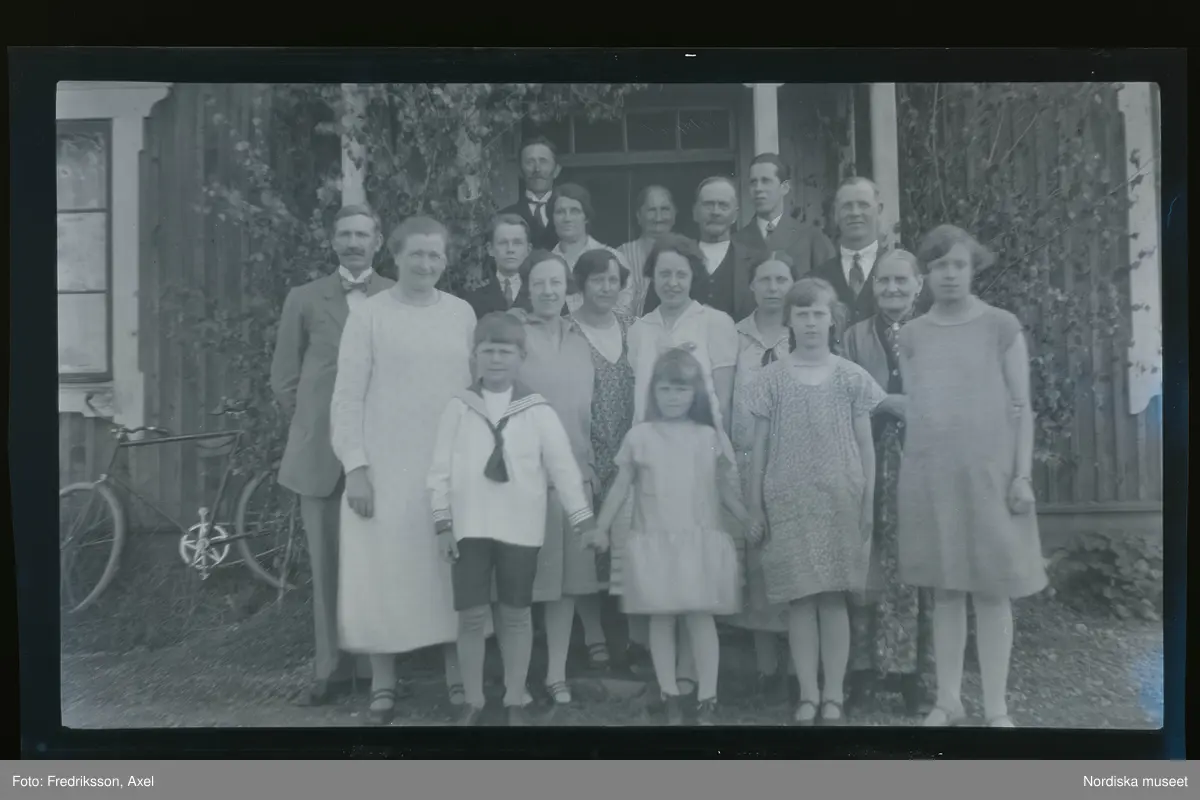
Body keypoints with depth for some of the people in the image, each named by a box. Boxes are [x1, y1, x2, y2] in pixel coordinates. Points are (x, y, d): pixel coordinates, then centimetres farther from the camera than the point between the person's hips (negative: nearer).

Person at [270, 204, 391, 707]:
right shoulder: (305, 300, 9)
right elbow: (284, 377, 12)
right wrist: (313, 422, 7)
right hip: (321, 453, 1)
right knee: (328, 564, 4)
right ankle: (331, 669, 12)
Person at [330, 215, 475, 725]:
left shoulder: (462, 314, 7)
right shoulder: (369, 315, -1)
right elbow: (347, 397, -3)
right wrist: (355, 465, -10)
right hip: (385, 469, -2)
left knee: (453, 575, 7)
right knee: (384, 574, 3)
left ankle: (457, 676, 19)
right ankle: (383, 684, 16)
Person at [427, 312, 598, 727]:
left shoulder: (538, 411, -2)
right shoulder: (458, 408, 0)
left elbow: (563, 466, -1)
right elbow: (441, 468, 2)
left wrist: (583, 519, -2)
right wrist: (443, 523, -1)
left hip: (520, 529, 0)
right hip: (469, 527, 1)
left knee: (516, 614, 10)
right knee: (471, 615, 5)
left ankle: (515, 700, 25)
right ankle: (473, 700, 22)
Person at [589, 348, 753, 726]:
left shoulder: (708, 436, 4)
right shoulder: (639, 436, 0)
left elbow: (723, 486, 12)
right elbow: (621, 486, 5)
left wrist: (747, 522, 12)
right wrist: (601, 527, 2)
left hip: (701, 540, 1)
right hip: (655, 541, 0)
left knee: (701, 617, 2)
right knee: (661, 619, 4)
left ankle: (707, 699, 8)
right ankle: (670, 697, 14)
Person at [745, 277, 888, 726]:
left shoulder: (852, 378, 3)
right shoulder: (772, 379, 3)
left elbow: (865, 445, 5)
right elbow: (760, 448, 5)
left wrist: (868, 503, 1)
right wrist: (755, 504, 2)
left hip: (839, 500, 0)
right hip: (788, 502, 0)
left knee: (834, 598, 3)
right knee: (800, 598, 2)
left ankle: (834, 696, 13)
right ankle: (808, 696, 12)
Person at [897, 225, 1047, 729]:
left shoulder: (1002, 327, 0)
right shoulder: (912, 335, 8)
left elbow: (1021, 406, -1)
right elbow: (913, 409, 11)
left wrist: (1022, 475, -6)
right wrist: (911, 472, 6)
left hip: (989, 472, -2)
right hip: (929, 476, 2)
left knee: (992, 591, 2)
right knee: (944, 589, 8)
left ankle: (996, 709, 13)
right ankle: (948, 701, 19)